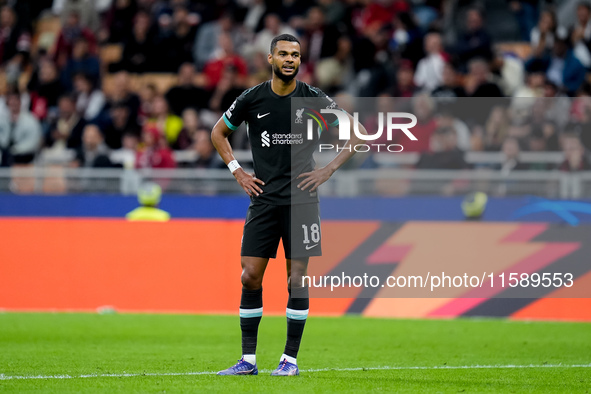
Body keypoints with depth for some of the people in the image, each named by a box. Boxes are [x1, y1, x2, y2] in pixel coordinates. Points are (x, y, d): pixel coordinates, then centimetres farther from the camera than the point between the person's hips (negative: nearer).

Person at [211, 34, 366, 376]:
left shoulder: (314, 99, -2)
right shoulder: (252, 99, 2)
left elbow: (358, 133, 5)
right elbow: (218, 133, 18)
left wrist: (329, 170, -2)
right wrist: (237, 171, 7)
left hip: (301, 200, -2)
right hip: (263, 200, 2)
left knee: (297, 278, -2)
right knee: (250, 276, -2)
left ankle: (291, 358, 5)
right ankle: (248, 359, 5)